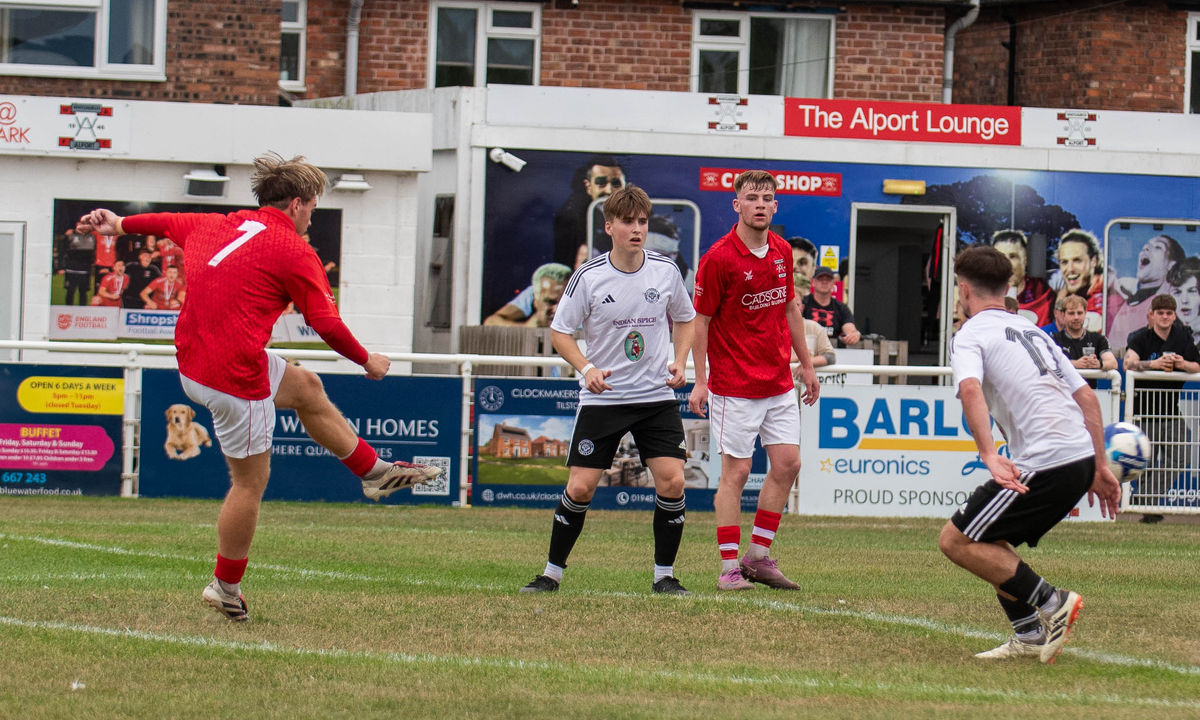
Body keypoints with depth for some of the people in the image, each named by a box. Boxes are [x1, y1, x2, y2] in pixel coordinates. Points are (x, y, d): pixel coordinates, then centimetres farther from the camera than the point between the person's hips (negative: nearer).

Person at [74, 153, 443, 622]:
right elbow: (327, 325, -9)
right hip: (235, 376, -9)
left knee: (307, 389, 26)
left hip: (193, 364, 9)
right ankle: (226, 587, 13)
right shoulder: (294, 253, -10)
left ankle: (375, 471, 37)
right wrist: (367, 362, 8)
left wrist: (121, 225, 46)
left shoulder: (214, 227, 9)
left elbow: (168, 222, 29)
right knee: (251, 482, 4)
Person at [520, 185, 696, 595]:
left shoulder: (666, 271, -1)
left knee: (671, 483, -11)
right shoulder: (589, 277, -8)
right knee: (580, 487, -5)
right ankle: (552, 573, 11)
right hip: (602, 397, -2)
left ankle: (664, 575, 4)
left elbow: (685, 319, 15)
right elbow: (560, 332, 0)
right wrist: (587, 368, -16)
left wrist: (679, 361, -2)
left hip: (657, 395, 2)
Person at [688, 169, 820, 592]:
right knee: (736, 471, -5)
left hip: (779, 383, 6)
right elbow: (700, 320, -9)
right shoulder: (719, 258, -13)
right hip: (735, 388, -6)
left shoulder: (782, 252, 6)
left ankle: (758, 557, 14)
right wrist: (700, 380, -13)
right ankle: (729, 569, 0)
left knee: (787, 464, 3)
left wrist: (806, 365, 19)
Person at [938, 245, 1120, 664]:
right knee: (989, 541, 21)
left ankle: (1050, 604, -9)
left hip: (1045, 463, -9)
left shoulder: (970, 335, 1)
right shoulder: (1032, 331, 25)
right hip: (1081, 456, 9)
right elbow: (1086, 397, 22)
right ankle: (1032, 636, 12)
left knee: (956, 542, -2)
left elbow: (971, 389, -20)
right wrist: (1100, 469, 22)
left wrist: (990, 456, -29)